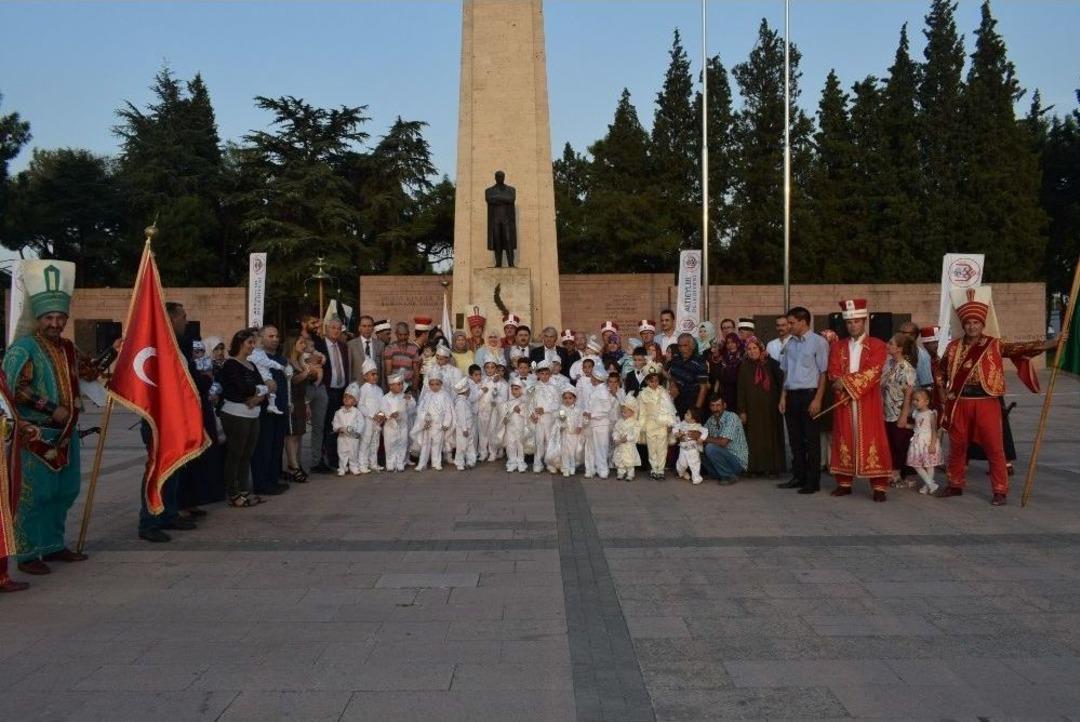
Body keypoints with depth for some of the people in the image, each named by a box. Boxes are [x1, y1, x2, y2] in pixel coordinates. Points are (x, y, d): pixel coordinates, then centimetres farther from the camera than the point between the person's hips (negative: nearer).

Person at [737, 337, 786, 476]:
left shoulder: (770, 363, 0)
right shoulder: (745, 366, 2)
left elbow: (780, 381, 0)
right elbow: (741, 389, 1)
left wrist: (780, 401, -11)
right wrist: (742, 411, -4)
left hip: (770, 407, 0)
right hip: (753, 408, 1)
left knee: (771, 436, 3)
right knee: (754, 438, 2)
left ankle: (772, 467, 10)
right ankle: (756, 467, 8)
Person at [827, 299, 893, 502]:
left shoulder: (877, 346, 1)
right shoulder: (837, 347, 11)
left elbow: (871, 373, -11)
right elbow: (834, 375, 2)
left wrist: (846, 382, -15)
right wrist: (844, 388, -15)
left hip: (868, 402, -3)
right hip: (843, 401, 3)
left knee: (872, 440, -4)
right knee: (844, 440, 6)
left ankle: (879, 487, -1)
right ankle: (844, 483, 14)